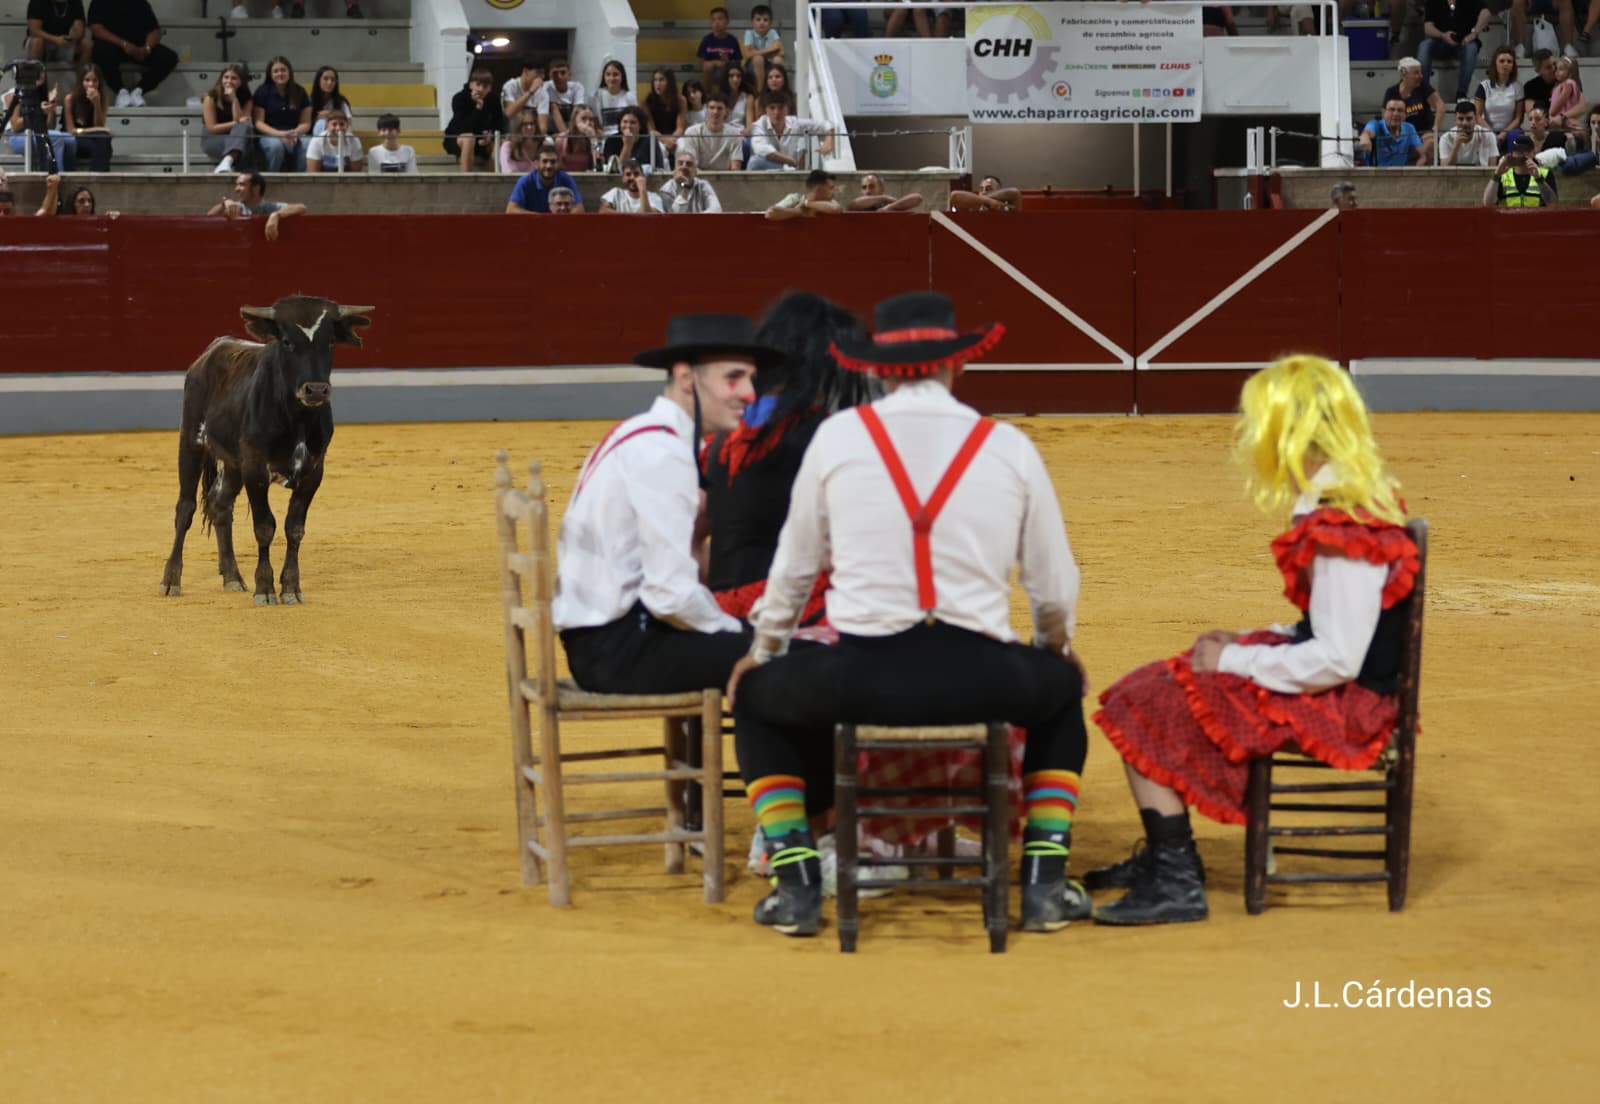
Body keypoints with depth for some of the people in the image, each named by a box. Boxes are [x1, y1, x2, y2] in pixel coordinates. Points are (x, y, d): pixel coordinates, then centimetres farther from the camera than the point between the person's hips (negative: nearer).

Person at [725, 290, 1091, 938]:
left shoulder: (838, 437, 3)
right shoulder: (1009, 447, 4)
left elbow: (795, 568, 14)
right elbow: (1055, 587, 12)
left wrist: (763, 649, 34)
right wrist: (1059, 644, 36)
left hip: (861, 677, -1)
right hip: (979, 678, 1)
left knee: (756, 697, 30)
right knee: (1062, 688, 34)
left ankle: (795, 884, 18)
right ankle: (1045, 883, 24)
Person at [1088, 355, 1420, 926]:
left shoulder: (1340, 527, -24)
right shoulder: (1363, 496, 8)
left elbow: (1336, 660, -26)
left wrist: (1232, 662, -15)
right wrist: (1243, 643, 9)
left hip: (1339, 704, -10)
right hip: (1341, 694, 10)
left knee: (1142, 706, -11)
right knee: (1153, 683, 16)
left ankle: (1176, 883, -6)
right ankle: (1165, 856, 25)